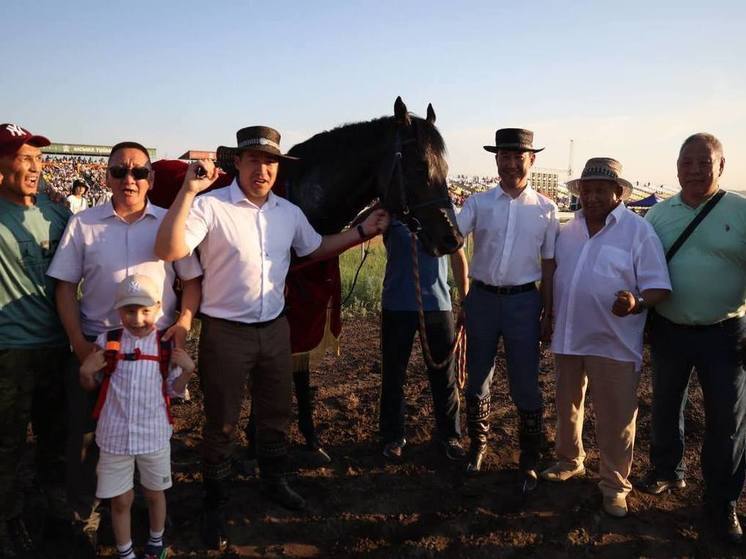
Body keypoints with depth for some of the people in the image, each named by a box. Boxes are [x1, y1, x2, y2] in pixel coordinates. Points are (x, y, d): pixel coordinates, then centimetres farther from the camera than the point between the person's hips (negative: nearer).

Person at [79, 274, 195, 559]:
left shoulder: (166, 347, -7)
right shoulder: (107, 342, -7)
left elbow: (174, 390, 1)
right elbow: (90, 386, 5)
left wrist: (187, 369, -15)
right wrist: (86, 371, -15)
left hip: (154, 434, 0)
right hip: (115, 436, 0)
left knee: (154, 493, 20)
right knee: (120, 500, 14)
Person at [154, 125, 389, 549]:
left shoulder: (290, 212, 3)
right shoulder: (211, 206, -15)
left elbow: (315, 248, 20)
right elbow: (169, 251, -27)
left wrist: (363, 232, 14)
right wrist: (188, 191, -33)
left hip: (275, 328, 5)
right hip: (226, 333, -5)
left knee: (277, 412, 20)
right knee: (222, 422, 10)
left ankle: (275, 481, 44)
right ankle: (216, 505, 31)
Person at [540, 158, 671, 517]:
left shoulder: (638, 230, -9)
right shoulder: (569, 229, 7)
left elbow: (659, 287, -11)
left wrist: (636, 304, -32)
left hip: (613, 342, -5)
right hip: (567, 336, 5)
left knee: (615, 419, 4)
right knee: (567, 407, 19)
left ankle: (615, 485, 24)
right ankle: (569, 461, 41)